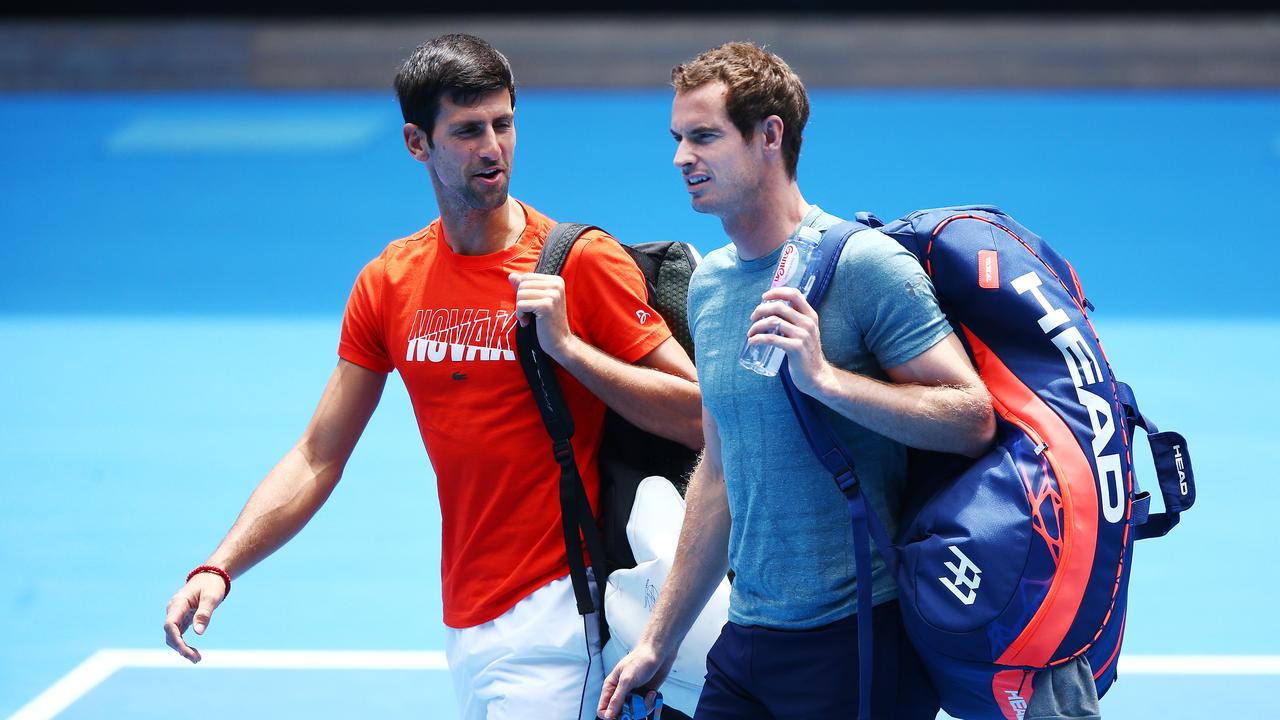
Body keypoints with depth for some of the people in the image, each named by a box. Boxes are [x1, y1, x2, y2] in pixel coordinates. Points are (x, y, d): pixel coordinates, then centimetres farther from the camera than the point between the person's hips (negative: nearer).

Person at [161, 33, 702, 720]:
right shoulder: (386, 284, 6)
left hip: (553, 608, -5)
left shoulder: (582, 262, -7)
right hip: (464, 622, 5)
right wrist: (218, 570, -1)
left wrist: (567, 345, -19)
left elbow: (699, 418, -11)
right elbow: (318, 456, 9)